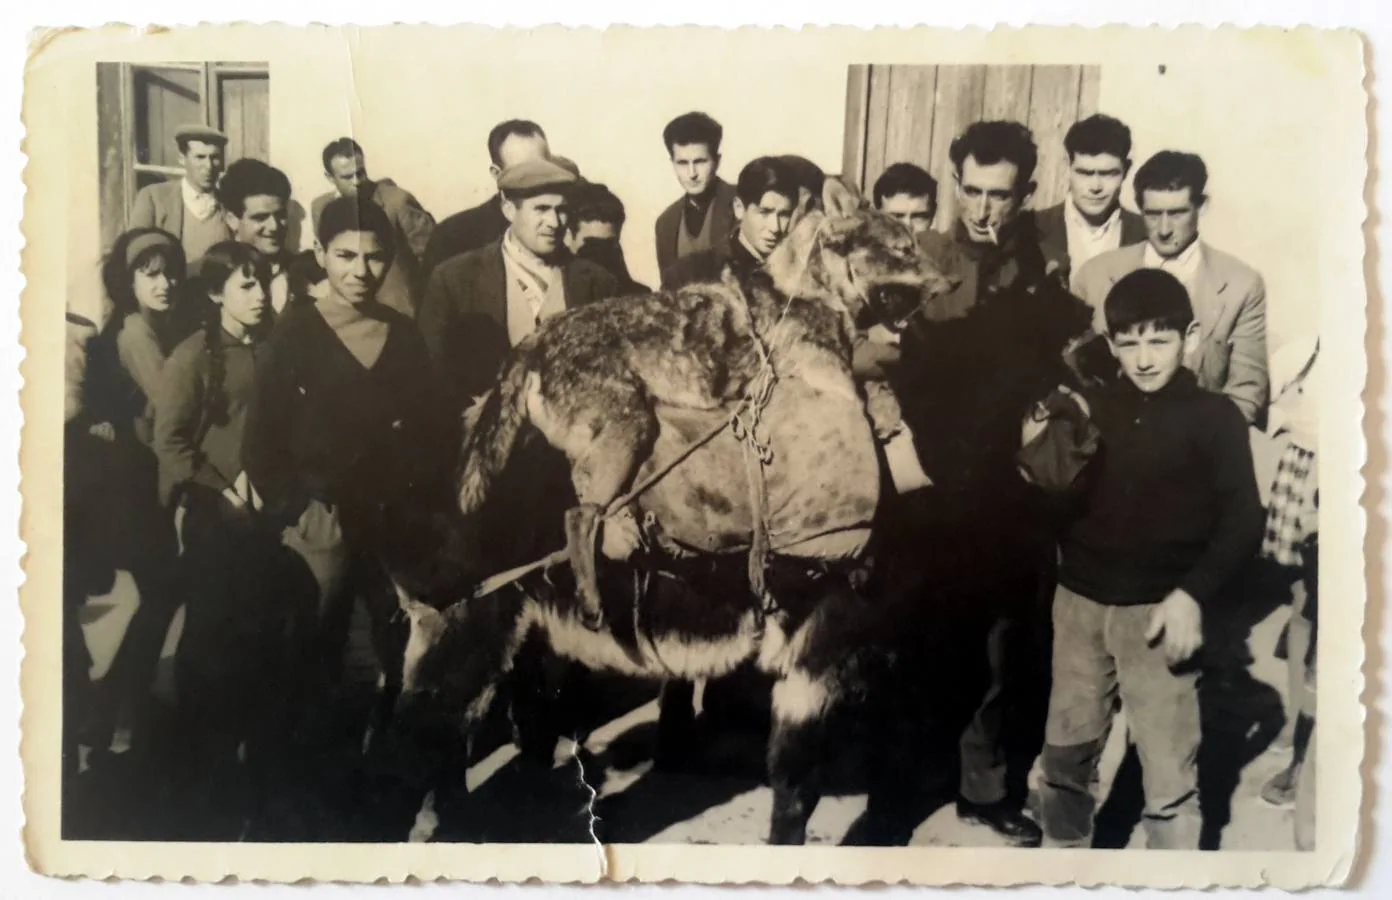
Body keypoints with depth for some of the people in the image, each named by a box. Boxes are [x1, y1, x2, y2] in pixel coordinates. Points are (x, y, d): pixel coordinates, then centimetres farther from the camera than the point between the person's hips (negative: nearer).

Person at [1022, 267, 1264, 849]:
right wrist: (1041, 458, -16)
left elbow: (1243, 520, -7)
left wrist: (1193, 593, -18)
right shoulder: (1093, 408, 5)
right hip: (1080, 600, 4)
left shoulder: (1214, 417, -3)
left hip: (1156, 612, -3)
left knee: (1169, 777, 2)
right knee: (1066, 753, 16)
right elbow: (1064, 500, 4)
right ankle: (1061, 848, 36)